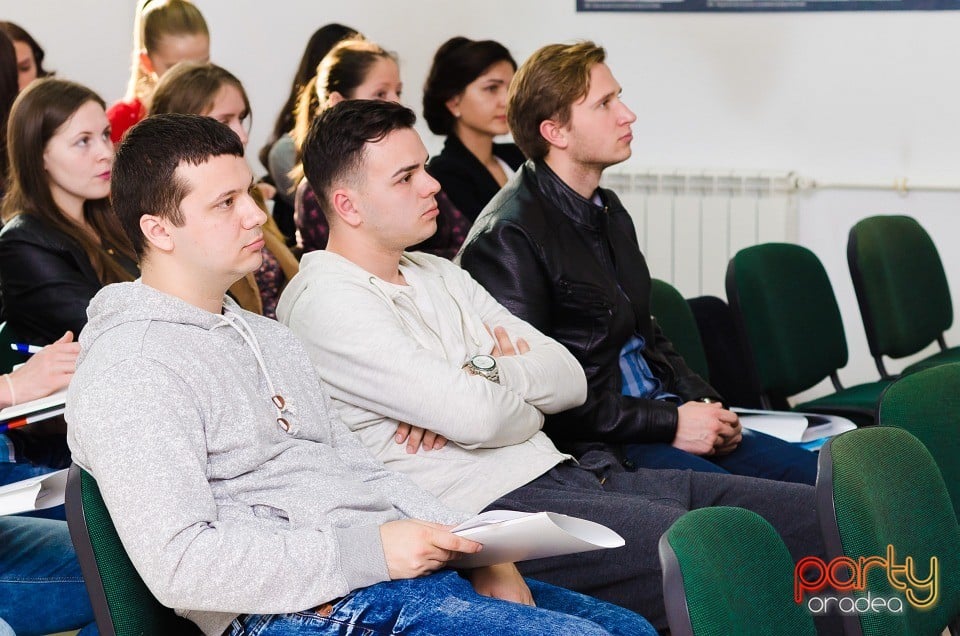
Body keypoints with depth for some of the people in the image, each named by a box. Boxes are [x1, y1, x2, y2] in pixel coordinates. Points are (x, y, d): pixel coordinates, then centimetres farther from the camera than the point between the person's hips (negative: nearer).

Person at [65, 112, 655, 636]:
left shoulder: (270, 338, 21)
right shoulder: (129, 372, -9)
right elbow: (180, 563, -19)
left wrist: (468, 547, 4)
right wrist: (368, 553, -20)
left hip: (401, 565, 9)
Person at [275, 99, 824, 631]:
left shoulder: (439, 275, 20)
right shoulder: (325, 301, -8)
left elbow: (571, 379, 14)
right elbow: (477, 417, -18)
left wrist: (490, 375, -6)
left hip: (560, 472, 9)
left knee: (815, 512, -4)